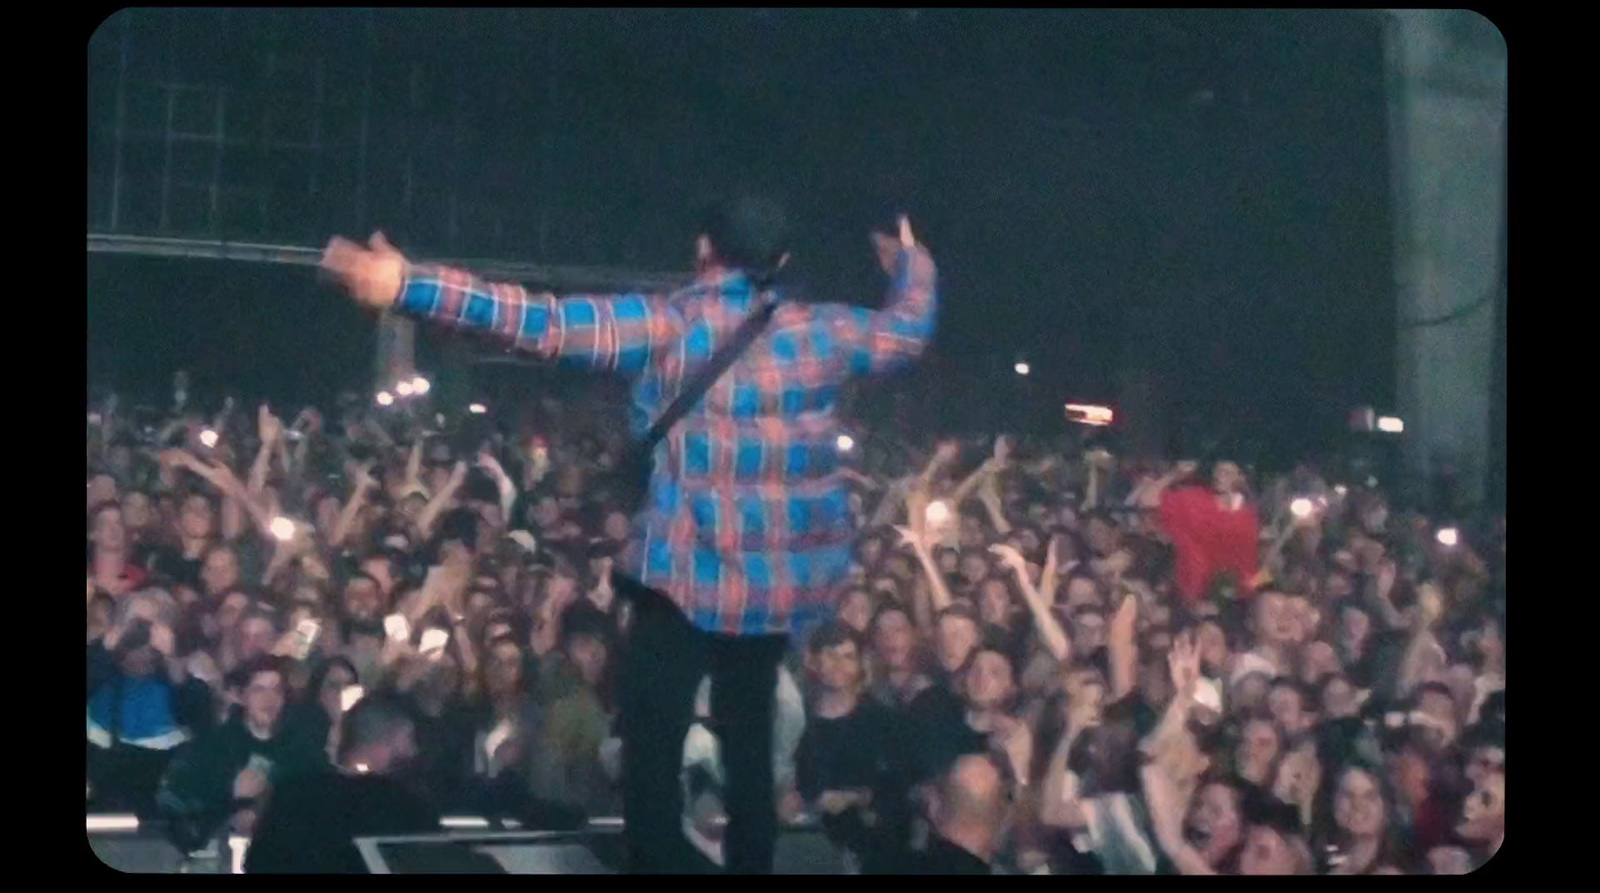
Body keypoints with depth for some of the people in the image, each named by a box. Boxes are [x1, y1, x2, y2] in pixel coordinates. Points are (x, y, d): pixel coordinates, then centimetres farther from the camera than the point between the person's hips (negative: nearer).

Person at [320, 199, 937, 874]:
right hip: (782, 578, 5)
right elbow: (908, 330, 21)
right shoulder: (820, 331, 3)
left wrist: (409, 286, -22)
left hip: (687, 573, -5)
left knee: (653, 743, 2)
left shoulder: (663, 325, -10)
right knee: (749, 740, 17)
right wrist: (911, 263, 43)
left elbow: (545, 326, -19)